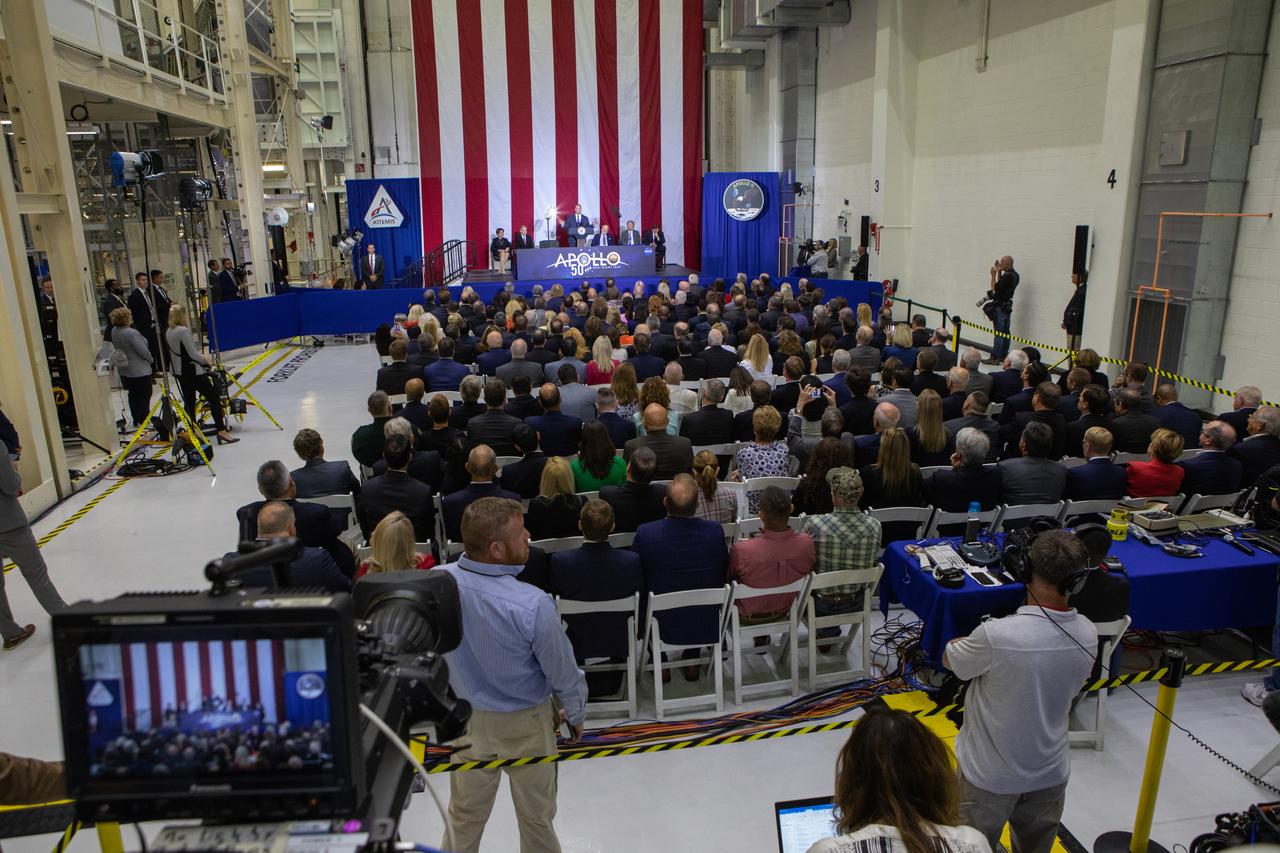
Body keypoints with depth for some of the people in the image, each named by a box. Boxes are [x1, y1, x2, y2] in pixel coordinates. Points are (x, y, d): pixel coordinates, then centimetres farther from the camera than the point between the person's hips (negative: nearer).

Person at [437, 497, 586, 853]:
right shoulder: (532, 605, -33)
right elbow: (563, 672, -17)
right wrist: (575, 714, 4)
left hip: (464, 719, 4)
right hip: (525, 724, -3)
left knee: (464, 816, 25)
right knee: (536, 818, 22)